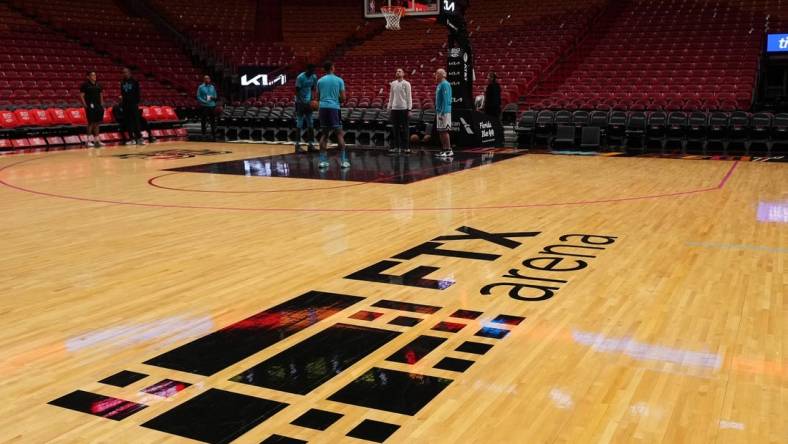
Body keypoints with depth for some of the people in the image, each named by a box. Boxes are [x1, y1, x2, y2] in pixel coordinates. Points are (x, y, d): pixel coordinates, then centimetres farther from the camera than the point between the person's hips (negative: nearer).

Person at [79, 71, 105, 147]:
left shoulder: (98, 85, 12)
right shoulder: (85, 85, -6)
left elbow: (101, 94, 20)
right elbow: (81, 95, -7)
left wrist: (102, 103, 10)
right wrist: (85, 105, -14)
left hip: (98, 106, 6)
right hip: (90, 106, -6)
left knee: (97, 123, 7)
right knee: (91, 123, -5)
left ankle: (97, 139, 13)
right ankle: (89, 140, 2)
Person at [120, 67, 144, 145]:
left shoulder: (134, 81, 0)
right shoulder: (123, 82, 13)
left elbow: (137, 93, -2)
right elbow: (122, 93, 20)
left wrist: (137, 102, -8)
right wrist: (121, 97, 4)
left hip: (133, 103, -5)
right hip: (125, 104, 5)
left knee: (136, 121, -8)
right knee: (128, 122, 3)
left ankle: (139, 138, -8)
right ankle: (132, 138, 6)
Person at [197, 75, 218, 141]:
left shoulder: (212, 87, 14)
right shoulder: (200, 87, 3)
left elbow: (215, 96, 18)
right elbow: (198, 97, -2)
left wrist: (213, 97, -6)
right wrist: (204, 101, -17)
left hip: (212, 106, 3)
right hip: (204, 106, -3)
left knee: (213, 121, 0)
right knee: (203, 121, -2)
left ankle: (213, 135, 4)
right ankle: (203, 134, 7)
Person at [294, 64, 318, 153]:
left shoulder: (314, 77, 3)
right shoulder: (300, 77, -15)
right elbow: (297, 91, -14)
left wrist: (311, 99, 0)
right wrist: (302, 102, -22)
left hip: (308, 103, 6)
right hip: (300, 103, -6)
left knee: (310, 124, 6)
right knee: (299, 124, -4)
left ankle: (311, 144, 12)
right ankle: (297, 145, 0)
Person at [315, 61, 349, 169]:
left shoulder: (320, 81, 10)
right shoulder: (339, 80, 1)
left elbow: (318, 98, 14)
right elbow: (343, 98, -1)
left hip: (323, 108, 3)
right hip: (334, 108, -3)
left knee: (324, 134, 10)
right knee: (340, 134, 1)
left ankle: (322, 160, 6)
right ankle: (343, 160, -4)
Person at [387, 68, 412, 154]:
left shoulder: (406, 84, -2)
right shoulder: (393, 84, 11)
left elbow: (409, 97, -4)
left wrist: (409, 109, -10)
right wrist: (389, 107, 11)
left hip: (403, 108, -4)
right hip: (394, 108, 4)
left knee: (404, 128, -1)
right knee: (395, 128, 5)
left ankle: (405, 147, 3)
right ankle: (396, 146, 9)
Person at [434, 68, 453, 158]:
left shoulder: (445, 84, -13)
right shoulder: (439, 85, 16)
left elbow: (446, 100, -19)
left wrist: (442, 113, -22)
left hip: (444, 112, -10)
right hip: (439, 111, 10)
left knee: (444, 131, -9)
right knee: (440, 131, 10)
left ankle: (448, 150, -6)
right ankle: (443, 150, 14)